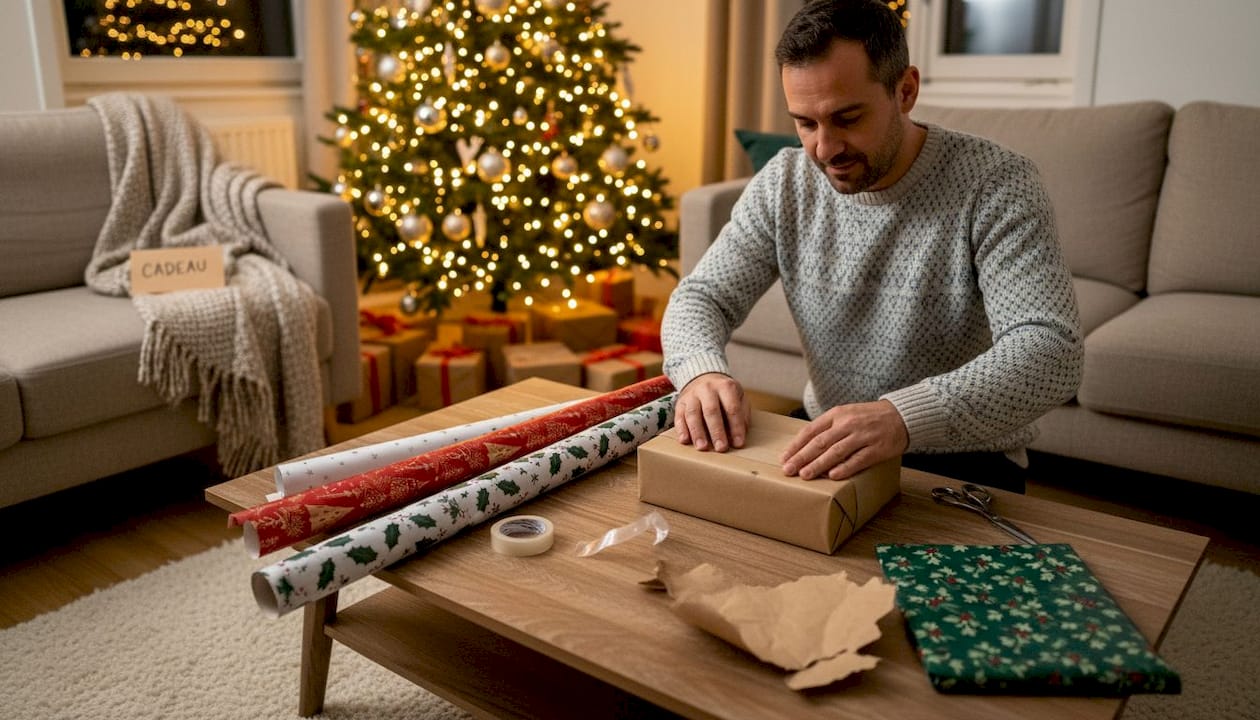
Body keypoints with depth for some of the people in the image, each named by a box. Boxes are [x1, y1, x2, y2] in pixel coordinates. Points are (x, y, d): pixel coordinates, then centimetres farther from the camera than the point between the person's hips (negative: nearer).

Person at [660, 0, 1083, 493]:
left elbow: (1051, 351, -28)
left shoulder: (995, 184, -18)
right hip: (826, 443, 4)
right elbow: (701, 296, -2)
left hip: (959, 458, -3)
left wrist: (903, 416, -46)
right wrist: (701, 371, -27)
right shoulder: (783, 184, -3)